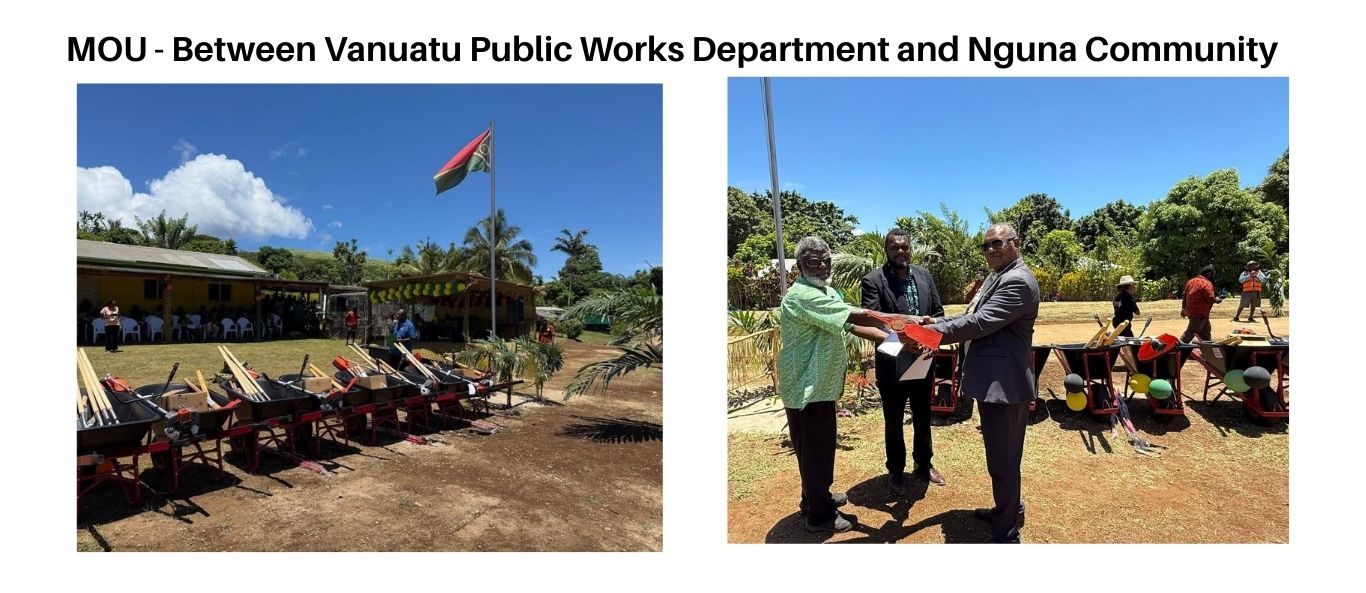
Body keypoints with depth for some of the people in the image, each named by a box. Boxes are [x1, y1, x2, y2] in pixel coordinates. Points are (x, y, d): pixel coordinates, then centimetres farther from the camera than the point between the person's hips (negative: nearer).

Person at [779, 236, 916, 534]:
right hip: (805, 386, -10)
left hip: (820, 383, 10)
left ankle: (816, 498, 39)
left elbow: (852, 326, 5)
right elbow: (860, 316, -28)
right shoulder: (802, 296, -24)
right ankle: (819, 514, 19)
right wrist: (904, 319, -22)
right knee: (813, 448, 3)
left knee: (821, 445, 22)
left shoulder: (826, 292, 11)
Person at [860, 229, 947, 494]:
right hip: (892, 365, -4)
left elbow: (938, 312, 7)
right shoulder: (873, 280, -13)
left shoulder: (923, 275, 4)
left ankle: (924, 465, 41)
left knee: (923, 418, 21)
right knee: (893, 423, 12)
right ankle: (896, 471, 31)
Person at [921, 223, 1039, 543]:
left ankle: (1006, 534, 13)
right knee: (1003, 457, 24)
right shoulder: (997, 277, 16)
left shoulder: (1018, 281, -18)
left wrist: (930, 332, -23)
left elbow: (980, 323, -25)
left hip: (1004, 383, -11)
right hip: (995, 380, 11)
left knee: (1002, 461, 0)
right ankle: (1009, 510, 42)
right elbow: (973, 316, 15)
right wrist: (935, 322, 0)